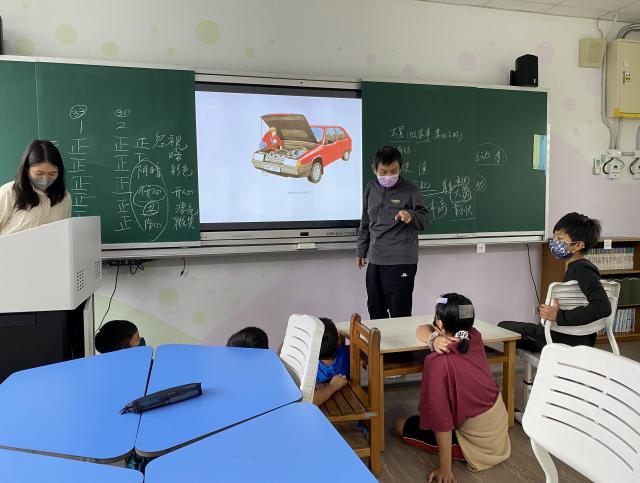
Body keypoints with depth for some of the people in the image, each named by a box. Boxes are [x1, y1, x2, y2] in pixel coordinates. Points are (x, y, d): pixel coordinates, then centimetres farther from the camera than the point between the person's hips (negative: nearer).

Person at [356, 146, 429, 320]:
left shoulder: (410, 189, -6)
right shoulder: (370, 188, 9)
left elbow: (425, 219, -4)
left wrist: (411, 216, -26)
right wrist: (361, 251, 19)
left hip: (402, 261, -5)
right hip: (375, 260, 5)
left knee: (400, 313, -2)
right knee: (375, 311, 15)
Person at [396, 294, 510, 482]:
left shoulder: (438, 362, -30)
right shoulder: (475, 338, -9)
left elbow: (441, 419, -27)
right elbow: (422, 330, 4)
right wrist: (435, 338, -18)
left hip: (480, 442, -7)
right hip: (499, 426, 7)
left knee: (402, 426, 8)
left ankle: (466, 454, 9)